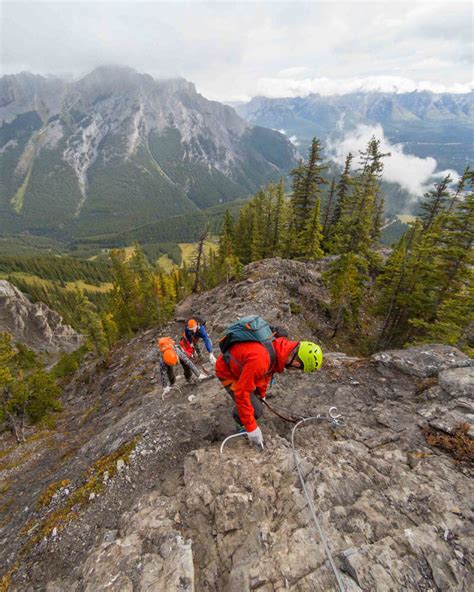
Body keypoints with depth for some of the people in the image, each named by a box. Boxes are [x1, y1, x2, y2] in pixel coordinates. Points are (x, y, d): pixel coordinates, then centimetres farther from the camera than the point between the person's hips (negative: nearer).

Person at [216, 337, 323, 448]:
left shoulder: (282, 346, -15)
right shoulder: (259, 359, -44)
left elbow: (268, 370, 6)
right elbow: (242, 393, -34)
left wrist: (261, 393, 18)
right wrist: (251, 428, -25)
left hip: (240, 367, 7)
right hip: (227, 371, -7)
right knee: (256, 410, -11)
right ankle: (241, 424, 19)